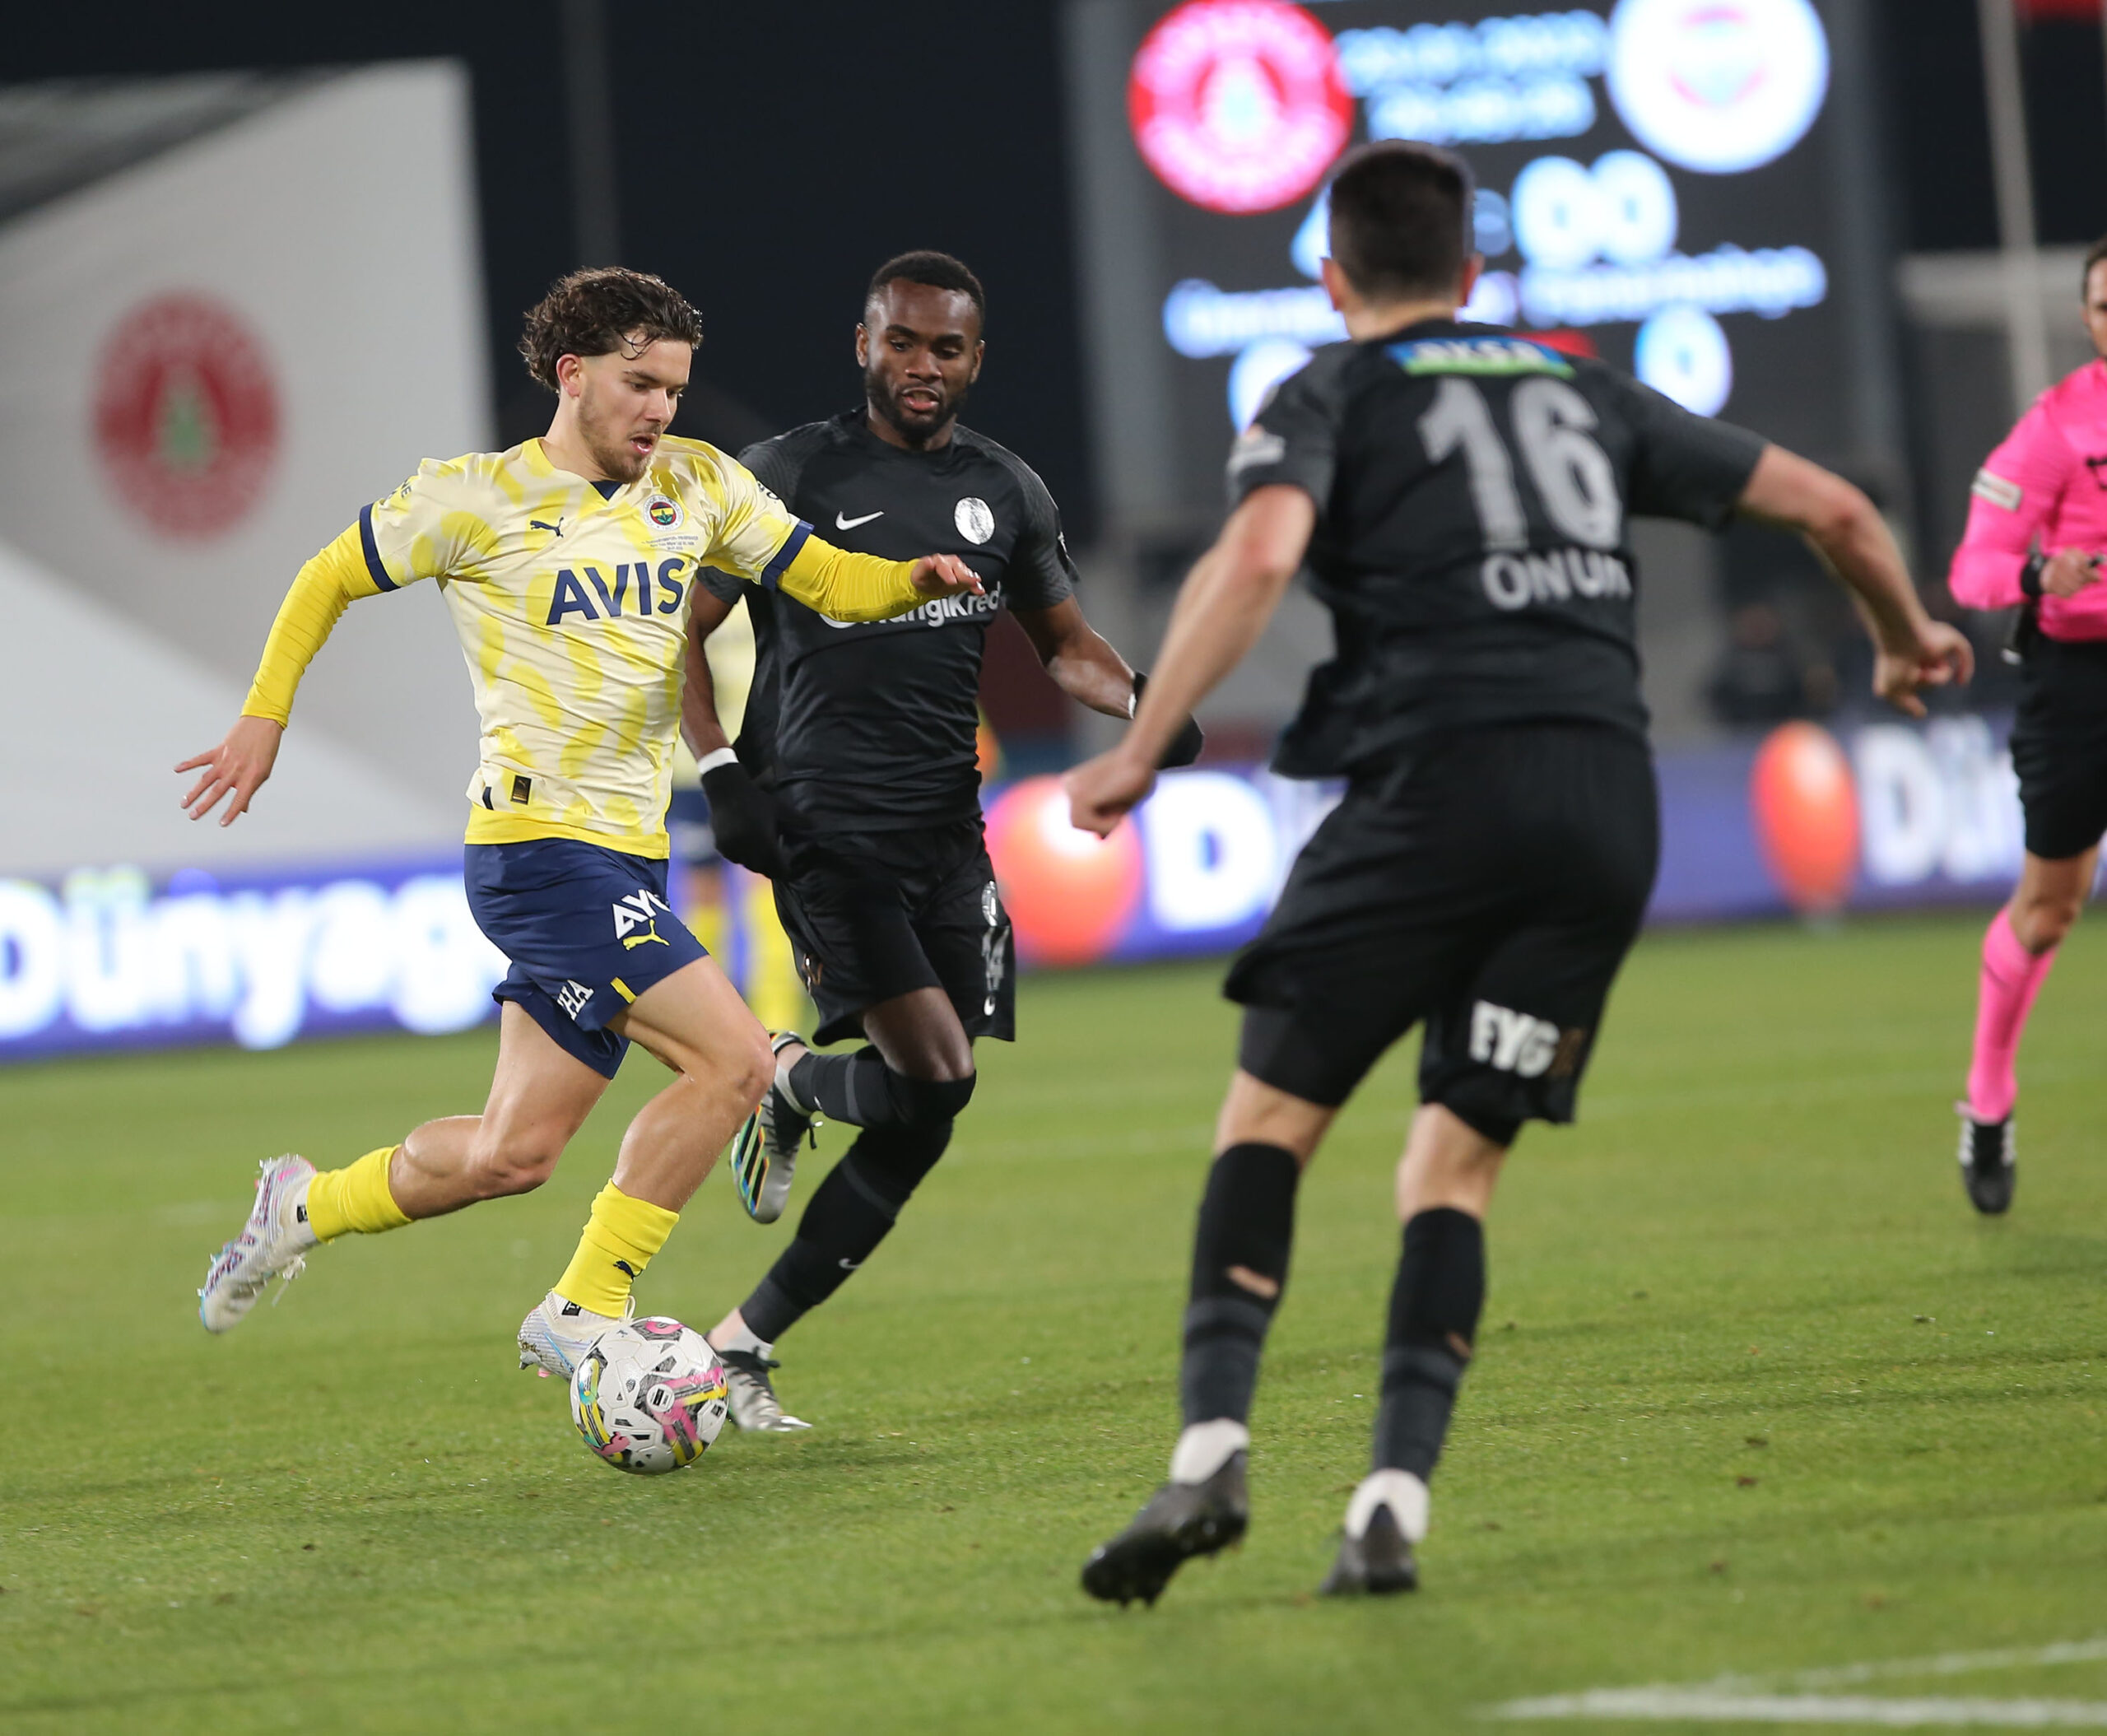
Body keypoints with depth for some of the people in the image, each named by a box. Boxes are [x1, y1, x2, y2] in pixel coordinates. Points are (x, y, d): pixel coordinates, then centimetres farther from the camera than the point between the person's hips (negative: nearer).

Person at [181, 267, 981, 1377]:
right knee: (731, 1058, -17)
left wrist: (913, 579, -8)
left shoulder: (699, 486, 11)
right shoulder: (479, 499, -4)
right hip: (541, 841, -7)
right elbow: (330, 580, 8)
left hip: (626, 857, 7)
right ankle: (585, 1313, -8)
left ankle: (309, 1207, 27)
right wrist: (263, 719, 5)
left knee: (514, 1152, 7)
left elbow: (827, 578, 13)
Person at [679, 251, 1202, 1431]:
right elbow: (680, 629, 1)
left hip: (946, 834, 5)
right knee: (933, 1076, -20)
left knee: (923, 1125, 1)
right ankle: (787, 1084, 13)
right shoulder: (789, 477, -2)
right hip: (824, 831, -5)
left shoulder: (1008, 492, 11)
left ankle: (748, 1341, 12)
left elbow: (1065, 642, 20)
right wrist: (721, 772, -12)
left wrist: (1138, 700, -2)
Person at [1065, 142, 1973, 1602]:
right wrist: (1908, 638, 45)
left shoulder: (1332, 397, 11)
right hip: (1610, 797, 4)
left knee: (1273, 1110, 3)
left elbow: (1257, 556, -11)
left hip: (1439, 780, -4)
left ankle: (1214, 1447, -16)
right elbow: (1830, 507, 27)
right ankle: (1396, 1502, -7)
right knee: (1456, 1161, 9)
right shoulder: (1582, 393, 25)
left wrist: (1141, 752, -10)